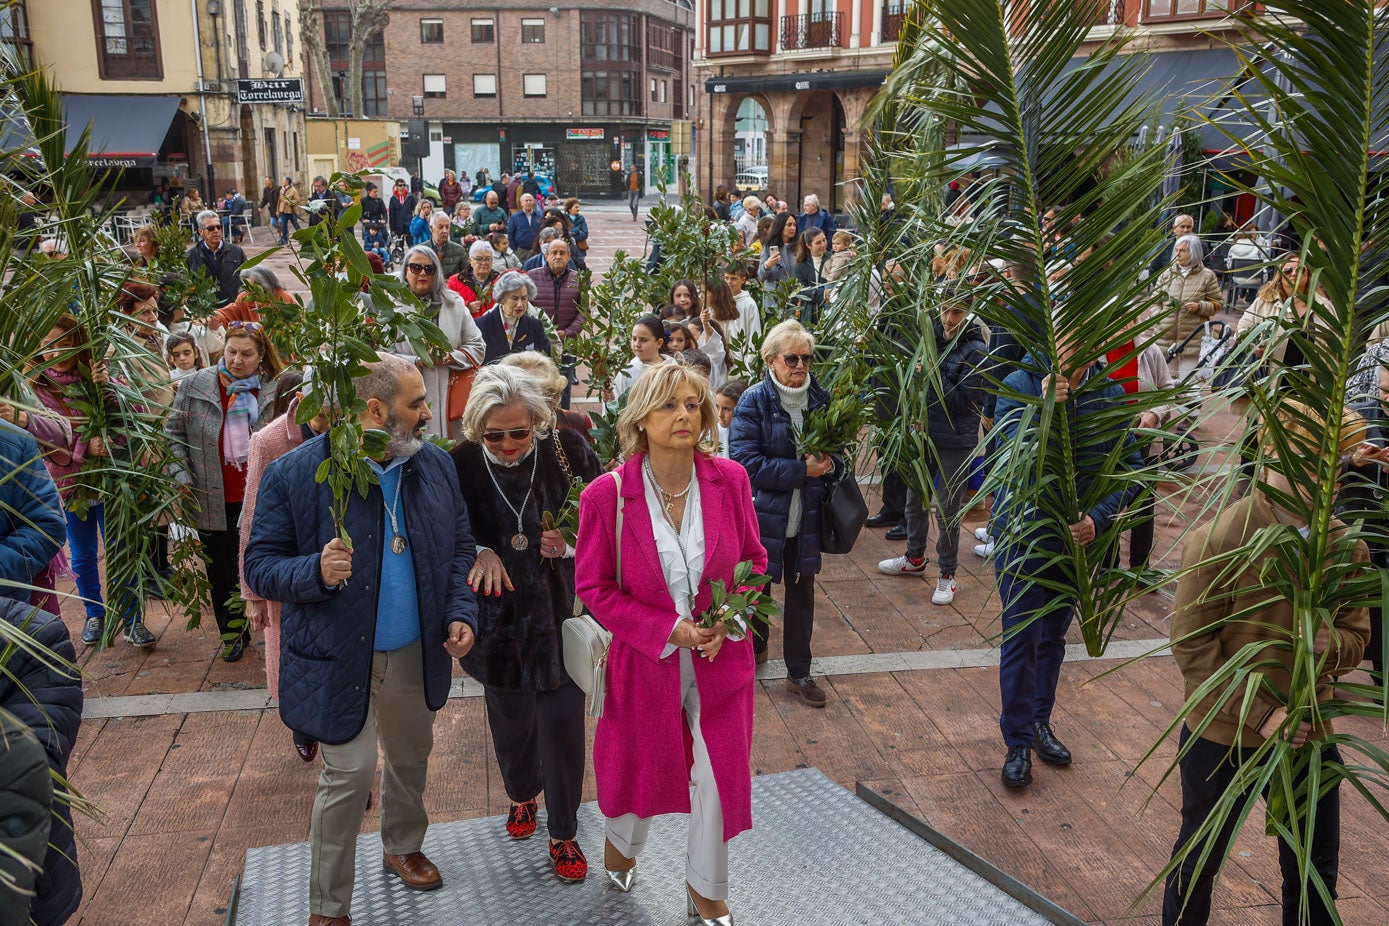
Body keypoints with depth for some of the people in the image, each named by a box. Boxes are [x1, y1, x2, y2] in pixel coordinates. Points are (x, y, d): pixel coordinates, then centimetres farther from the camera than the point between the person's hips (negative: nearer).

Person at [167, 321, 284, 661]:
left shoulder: (274, 391, -1)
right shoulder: (196, 385, -1)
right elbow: (174, 432, 4)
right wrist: (182, 476, -6)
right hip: (214, 501, 1)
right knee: (221, 570, 10)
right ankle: (231, 632, 27)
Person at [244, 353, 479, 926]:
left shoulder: (435, 465, -1)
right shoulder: (295, 475, -15)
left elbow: (459, 548, 9)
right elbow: (261, 568, -12)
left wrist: (461, 612, -4)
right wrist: (317, 572, -31)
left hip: (417, 655, 5)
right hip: (339, 659, -5)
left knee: (411, 759, 22)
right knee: (349, 776, -1)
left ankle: (402, 848, 50)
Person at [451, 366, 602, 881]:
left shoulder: (567, 449, -14)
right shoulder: (461, 464, -13)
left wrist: (574, 543, -23)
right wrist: (479, 553, -22)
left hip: (559, 609, -1)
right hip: (499, 616, 1)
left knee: (562, 716, 1)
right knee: (509, 714, 18)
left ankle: (563, 833, 21)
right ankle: (522, 794, 49)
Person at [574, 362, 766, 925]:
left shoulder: (729, 480, -10)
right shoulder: (606, 495, -17)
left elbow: (753, 560, 3)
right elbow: (594, 588, -9)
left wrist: (728, 621, -13)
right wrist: (669, 629, -17)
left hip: (719, 661, 2)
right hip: (645, 659, -1)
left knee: (720, 777, 9)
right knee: (644, 769, 20)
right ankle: (621, 842, 57)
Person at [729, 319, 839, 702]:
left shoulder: (820, 398, -1)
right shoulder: (754, 401, -13)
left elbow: (836, 451, 11)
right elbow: (746, 462, -20)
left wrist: (830, 464, -13)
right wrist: (803, 470, -22)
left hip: (806, 517, 4)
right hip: (761, 515, -3)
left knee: (801, 591, 13)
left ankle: (799, 673, 27)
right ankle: (755, 644, 40)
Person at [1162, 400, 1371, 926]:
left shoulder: (1345, 546, -6)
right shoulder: (1217, 541, -20)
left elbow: (1356, 637, 1)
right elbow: (1192, 645, -18)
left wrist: (1328, 644, -22)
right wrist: (1260, 715, -21)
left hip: (1310, 732, 4)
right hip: (1223, 735, -3)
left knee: (1315, 872, 18)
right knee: (1201, 855, 19)